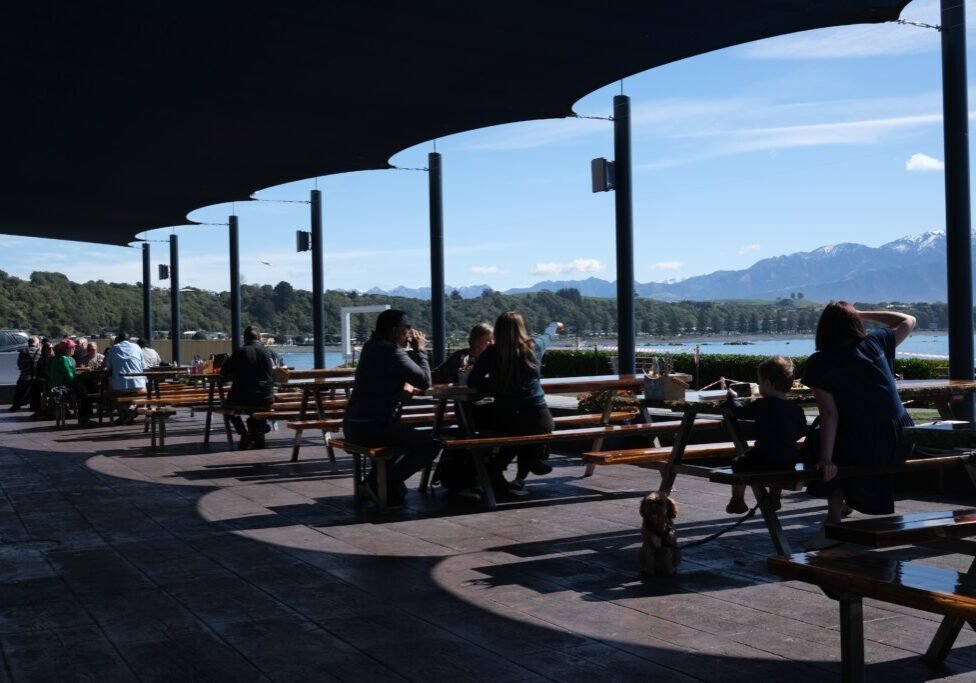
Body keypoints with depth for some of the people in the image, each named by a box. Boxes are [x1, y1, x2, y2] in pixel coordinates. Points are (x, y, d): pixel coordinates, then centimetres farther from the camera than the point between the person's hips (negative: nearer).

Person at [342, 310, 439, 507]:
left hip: (354, 424, 10)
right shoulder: (391, 351, -15)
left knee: (407, 436, 34)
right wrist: (420, 350, -2)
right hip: (372, 426, -10)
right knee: (430, 443, -9)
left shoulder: (372, 346, 14)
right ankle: (385, 483, -3)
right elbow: (424, 382, -15)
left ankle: (379, 480, 22)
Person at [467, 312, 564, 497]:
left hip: (505, 421, 0)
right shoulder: (533, 347, 2)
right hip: (538, 420, 0)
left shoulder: (490, 353, -2)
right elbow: (548, 334, 25)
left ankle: (495, 468, 15)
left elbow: (472, 381, 1)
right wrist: (555, 325, 48)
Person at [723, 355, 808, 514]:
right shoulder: (796, 409, 0)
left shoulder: (762, 405, -13)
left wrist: (732, 397, 18)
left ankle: (738, 500, 20)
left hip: (765, 460, -5)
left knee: (738, 463, 19)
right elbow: (801, 431, 14)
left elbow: (739, 411, 0)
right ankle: (774, 498, 46)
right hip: (789, 461, 5)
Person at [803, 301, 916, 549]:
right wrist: (862, 313, 20)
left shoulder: (819, 363, -8)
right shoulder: (876, 342, 3)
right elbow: (908, 321, 23)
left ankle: (834, 522, 19)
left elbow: (829, 413, -16)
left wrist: (826, 459, -17)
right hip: (901, 443, 4)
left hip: (862, 448, -4)